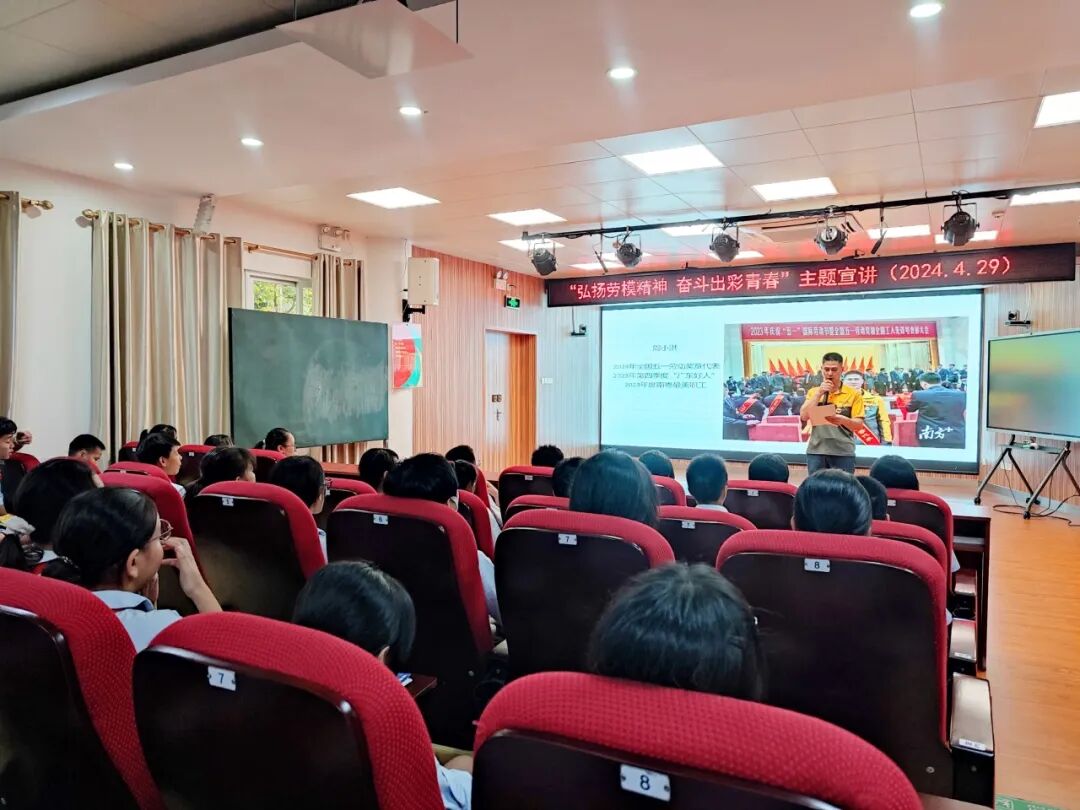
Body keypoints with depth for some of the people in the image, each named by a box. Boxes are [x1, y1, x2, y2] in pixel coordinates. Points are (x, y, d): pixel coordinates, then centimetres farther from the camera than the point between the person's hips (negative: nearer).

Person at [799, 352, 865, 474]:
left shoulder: (853, 394, 2)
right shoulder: (813, 392, 10)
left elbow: (858, 424, -3)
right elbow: (804, 416, -2)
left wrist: (842, 420, -24)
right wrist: (819, 393, -8)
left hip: (843, 452, -2)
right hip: (816, 451, 2)